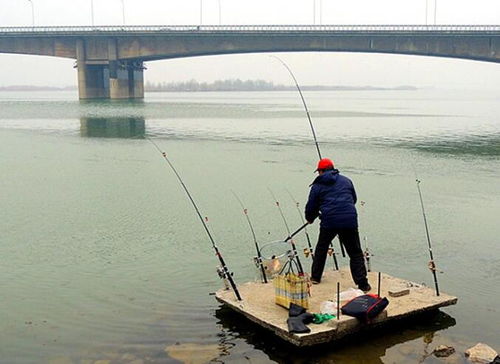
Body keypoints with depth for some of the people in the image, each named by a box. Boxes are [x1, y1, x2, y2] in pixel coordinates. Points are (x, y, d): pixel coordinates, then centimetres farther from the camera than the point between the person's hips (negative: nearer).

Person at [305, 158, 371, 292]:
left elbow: (311, 206, 12)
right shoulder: (346, 180, 17)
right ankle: (362, 284, 3)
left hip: (329, 222, -1)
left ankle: (315, 277, 30)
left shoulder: (317, 185, 8)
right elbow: (354, 199, 27)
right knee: (355, 253, 7)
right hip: (350, 220, 1)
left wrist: (310, 218, 33)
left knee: (321, 248, 22)